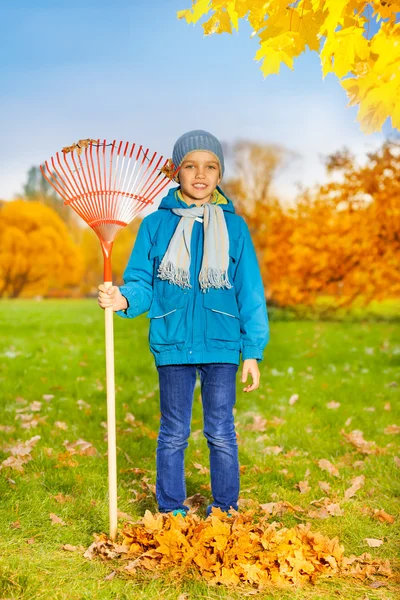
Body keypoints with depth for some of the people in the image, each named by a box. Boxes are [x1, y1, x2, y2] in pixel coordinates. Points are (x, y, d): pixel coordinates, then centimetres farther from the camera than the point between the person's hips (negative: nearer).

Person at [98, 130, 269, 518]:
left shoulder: (234, 226, 2)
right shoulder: (156, 224, 1)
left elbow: (250, 293, 4)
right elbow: (141, 282, 1)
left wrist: (253, 352, 1)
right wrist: (123, 299, -22)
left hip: (221, 344, 0)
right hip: (172, 344, 0)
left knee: (221, 433, 9)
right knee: (173, 433, 11)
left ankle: (225, 511, 26)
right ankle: (171, 510, 27)